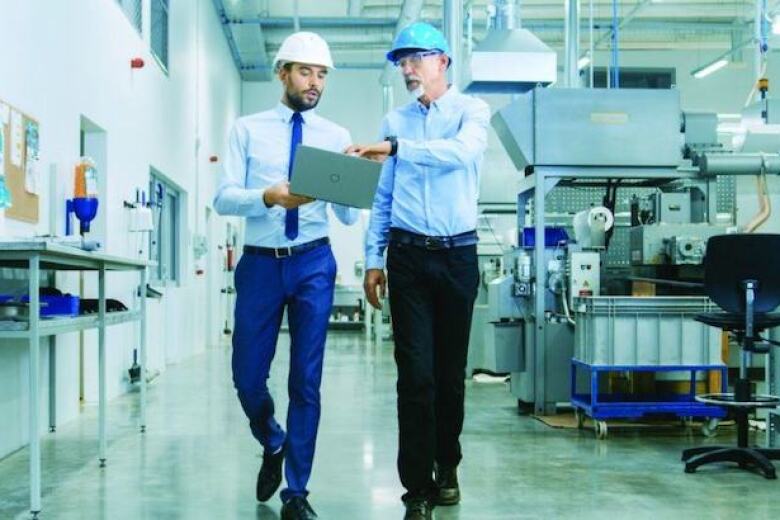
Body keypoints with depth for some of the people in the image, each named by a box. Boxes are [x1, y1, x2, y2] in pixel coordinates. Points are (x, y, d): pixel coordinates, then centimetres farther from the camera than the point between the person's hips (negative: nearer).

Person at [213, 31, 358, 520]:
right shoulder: (247, 129, 4)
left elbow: (349, 216, 2)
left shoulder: (336, 136, 6)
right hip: (260, 262, 0)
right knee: (248, 377, 4)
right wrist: (269, 196, -25)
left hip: (314, 263, 0)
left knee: (307, 380, 2)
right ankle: (273, 444, 36)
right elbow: (223, 198, -6)